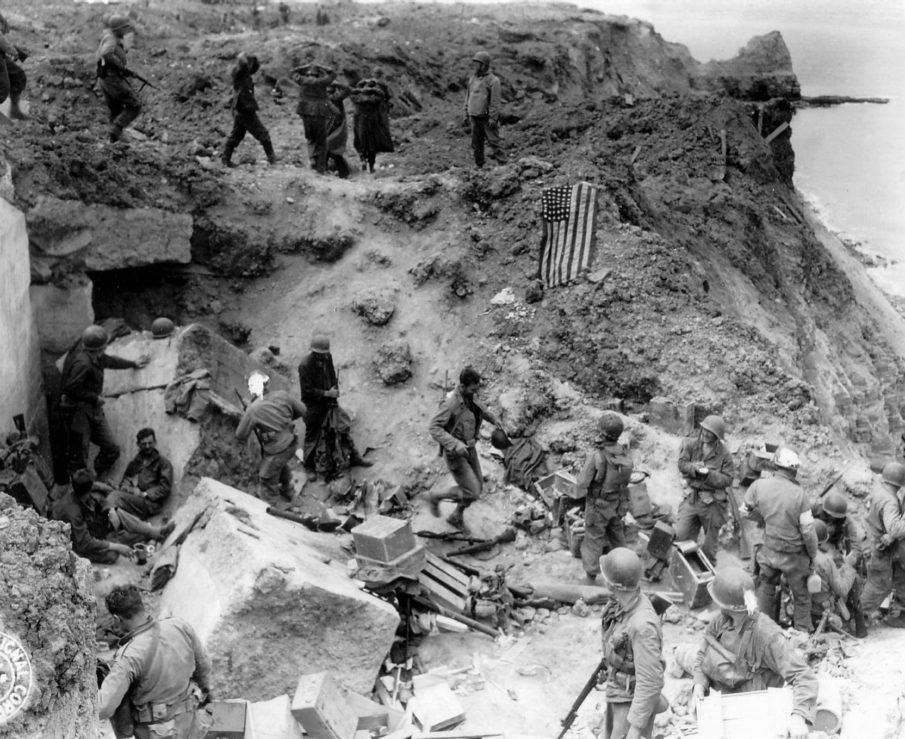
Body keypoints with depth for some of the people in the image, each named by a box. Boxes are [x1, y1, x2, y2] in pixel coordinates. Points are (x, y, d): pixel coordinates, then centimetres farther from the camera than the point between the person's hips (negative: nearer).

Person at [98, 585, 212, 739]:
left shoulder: (129, 657, -30)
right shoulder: (180, 627, -15)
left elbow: (103, 708, -32)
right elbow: (202, 663, 3)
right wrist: (205, 687, 23)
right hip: (185, 720, 5)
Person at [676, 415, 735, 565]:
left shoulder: (724, 454, -12)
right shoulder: (691, 444, -3)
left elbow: (727, 479, -11)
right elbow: (682, 463, -3)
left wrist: (709, 474, -25)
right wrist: (694, 467, -24)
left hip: (712, 502, -3)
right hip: (692, 496, 3)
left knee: (711, 538, 13)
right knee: (682, 535, 4)